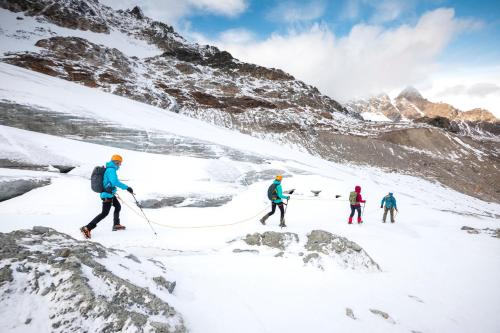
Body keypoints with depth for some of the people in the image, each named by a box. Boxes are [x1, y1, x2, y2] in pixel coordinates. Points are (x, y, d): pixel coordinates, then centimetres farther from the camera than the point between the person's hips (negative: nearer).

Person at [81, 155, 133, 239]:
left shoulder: (108, 169, 8)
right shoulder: (111, 170, -22)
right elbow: (115, 182, -36)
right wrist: (127, 187, -33)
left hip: (110, 194, 10)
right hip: (108, 195, -10)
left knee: (118, 206, 23)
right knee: (104, 213, -6)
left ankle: (116, 225, 35)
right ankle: (87, 228, -8)